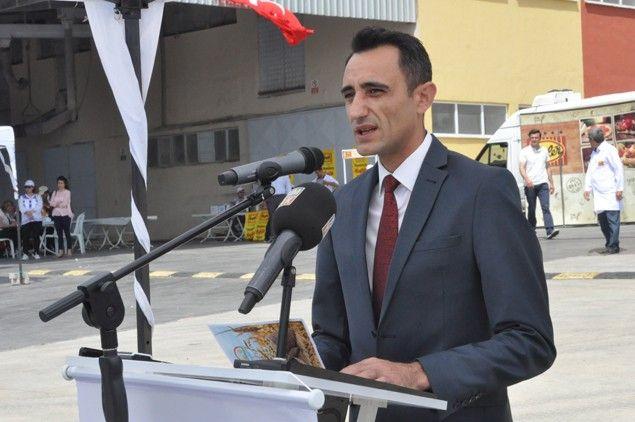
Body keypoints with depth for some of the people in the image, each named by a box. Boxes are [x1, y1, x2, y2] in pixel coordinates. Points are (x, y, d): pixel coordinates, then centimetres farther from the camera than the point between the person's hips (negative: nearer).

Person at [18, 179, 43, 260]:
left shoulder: (38, 197, 14)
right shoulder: (21, 197, 14)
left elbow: (39, 206, -1)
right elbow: (21, 208, -1)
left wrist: (32, 211, -17)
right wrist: (26, 212, -20)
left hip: (36, 219, 0)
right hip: (25, 219, 0)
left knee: (36, 236, -4)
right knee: (25, 237, -8)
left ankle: (35, 252, 4)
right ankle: (25, 253, -4)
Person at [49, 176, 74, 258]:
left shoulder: (67, 192, 2)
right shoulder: (55, 193, 15)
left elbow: (65, 203, -9)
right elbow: (51, 203, 4)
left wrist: (56, 204, 0)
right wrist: (60, 204, -10)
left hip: (65, 214, -4)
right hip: (56, 214, 4)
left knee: (67, 232, -4)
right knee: (59, 233, 2)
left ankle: (69, 249, 0)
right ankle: (61, 250, 4)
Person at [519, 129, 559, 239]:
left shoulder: (544, 151, 13)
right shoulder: (524, 151, 2)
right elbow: (522, 168, -7)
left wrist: (551, 183, 15)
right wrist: (527, 179, -25)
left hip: (543, 184, 2)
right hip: (530, 185, -1)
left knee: (545, 207, -12)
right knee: (531, 209, 5)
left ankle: (550, 230, -22)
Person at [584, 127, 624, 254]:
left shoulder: (609, 150, -7)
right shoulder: (594, 153, 18)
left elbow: (619, 169, -10)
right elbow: (590, 171, 20)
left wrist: (619, 188, -13)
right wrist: (587, 188, 9)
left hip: (611, 192, -8)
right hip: (599, 194, 8)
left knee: (612, 219, -8)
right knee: (602, 219, 8)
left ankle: (613, 246, -5)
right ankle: (609, 244, 16)